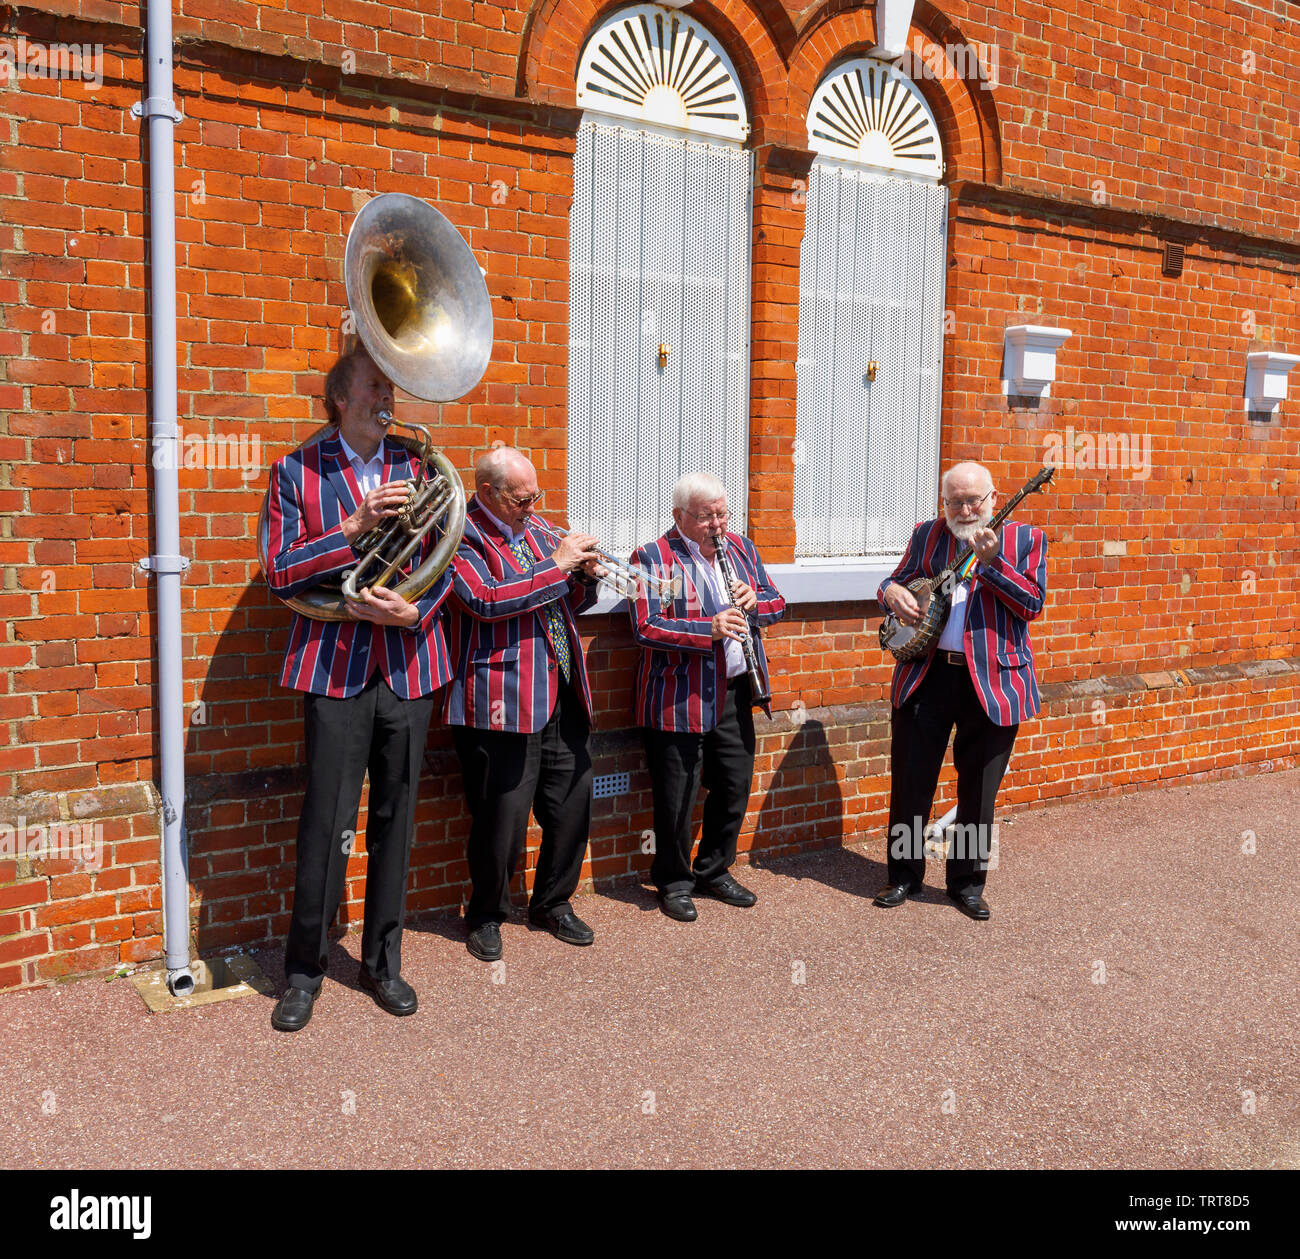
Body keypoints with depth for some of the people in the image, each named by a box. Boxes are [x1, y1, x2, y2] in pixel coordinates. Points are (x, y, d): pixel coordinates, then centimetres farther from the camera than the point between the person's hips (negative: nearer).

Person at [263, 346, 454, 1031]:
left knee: (394, 818, 10)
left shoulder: (418, 466, 9)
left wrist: (415, 609, -12)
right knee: (327, 821, -1)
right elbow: (281, 573, -5)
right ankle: (304, 970, 17)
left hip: (409, 662, 3)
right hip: (336, 668, -2)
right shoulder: (298, 471, 3)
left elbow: (445, 561, 7)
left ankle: (382, 960, 25)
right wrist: (353, 527, -16)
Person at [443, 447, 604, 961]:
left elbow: (571, 603, 25)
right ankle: (485, 915, 21)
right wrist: (556, 565, -16)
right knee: (503, 817, -2)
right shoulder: (461, 534, -5)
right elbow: (486, 600, -20)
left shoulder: (537, 528, 18)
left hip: (561, 695, 7)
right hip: (502, 701, -7)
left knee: (573, 803, 11)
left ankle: (553, 903, 30)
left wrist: (586, 575, 2)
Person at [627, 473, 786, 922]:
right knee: (678, 796, 2)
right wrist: (708, 631, -27)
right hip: (679, 700, -6)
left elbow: (777, 603, 15)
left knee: (736, 784, 14)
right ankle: (673, 881, 22)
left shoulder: (741, 548, 11)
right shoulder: (653, 559, -9)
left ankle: (714, 872, 32)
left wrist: (755, 601, -8)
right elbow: (646, 627, -19)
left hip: (734, 692, 6)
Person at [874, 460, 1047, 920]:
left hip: (991, 680, -2)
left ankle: (967, 881, 23)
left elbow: (1033, 604, -9)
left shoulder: (1024, 538, 2)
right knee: (910, 780, 7)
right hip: (927, 674, 2)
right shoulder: (927, 534, 10)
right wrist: (892, 592, -8)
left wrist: (991, 561, -20)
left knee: (979, 789, 7)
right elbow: (896, 581, 16)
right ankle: (904, 874, 24)